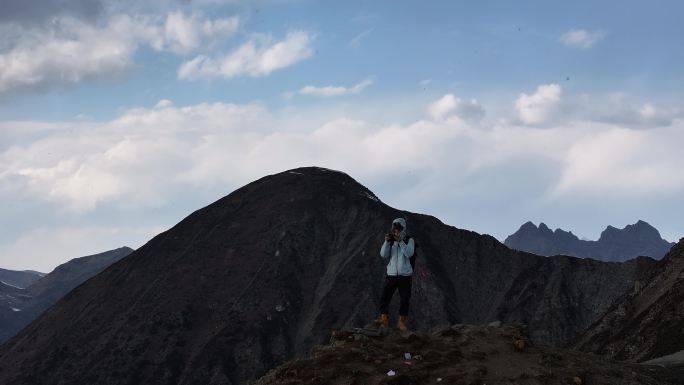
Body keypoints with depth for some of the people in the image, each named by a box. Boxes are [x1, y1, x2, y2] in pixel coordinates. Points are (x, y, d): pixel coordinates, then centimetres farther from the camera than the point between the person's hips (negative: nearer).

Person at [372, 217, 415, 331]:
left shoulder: (409, 240, 2)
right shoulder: (390, 241, 9)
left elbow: (409, 253, -14)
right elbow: (383, 255, -2)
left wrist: (400, 241, -20)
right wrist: (386, 241, -14)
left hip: (405, 275, -2)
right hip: (391, 275, 2)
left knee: (405, 299, 0)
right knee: (384, 297, -5)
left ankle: (401, 322, 7)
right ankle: (384, 320, 1)